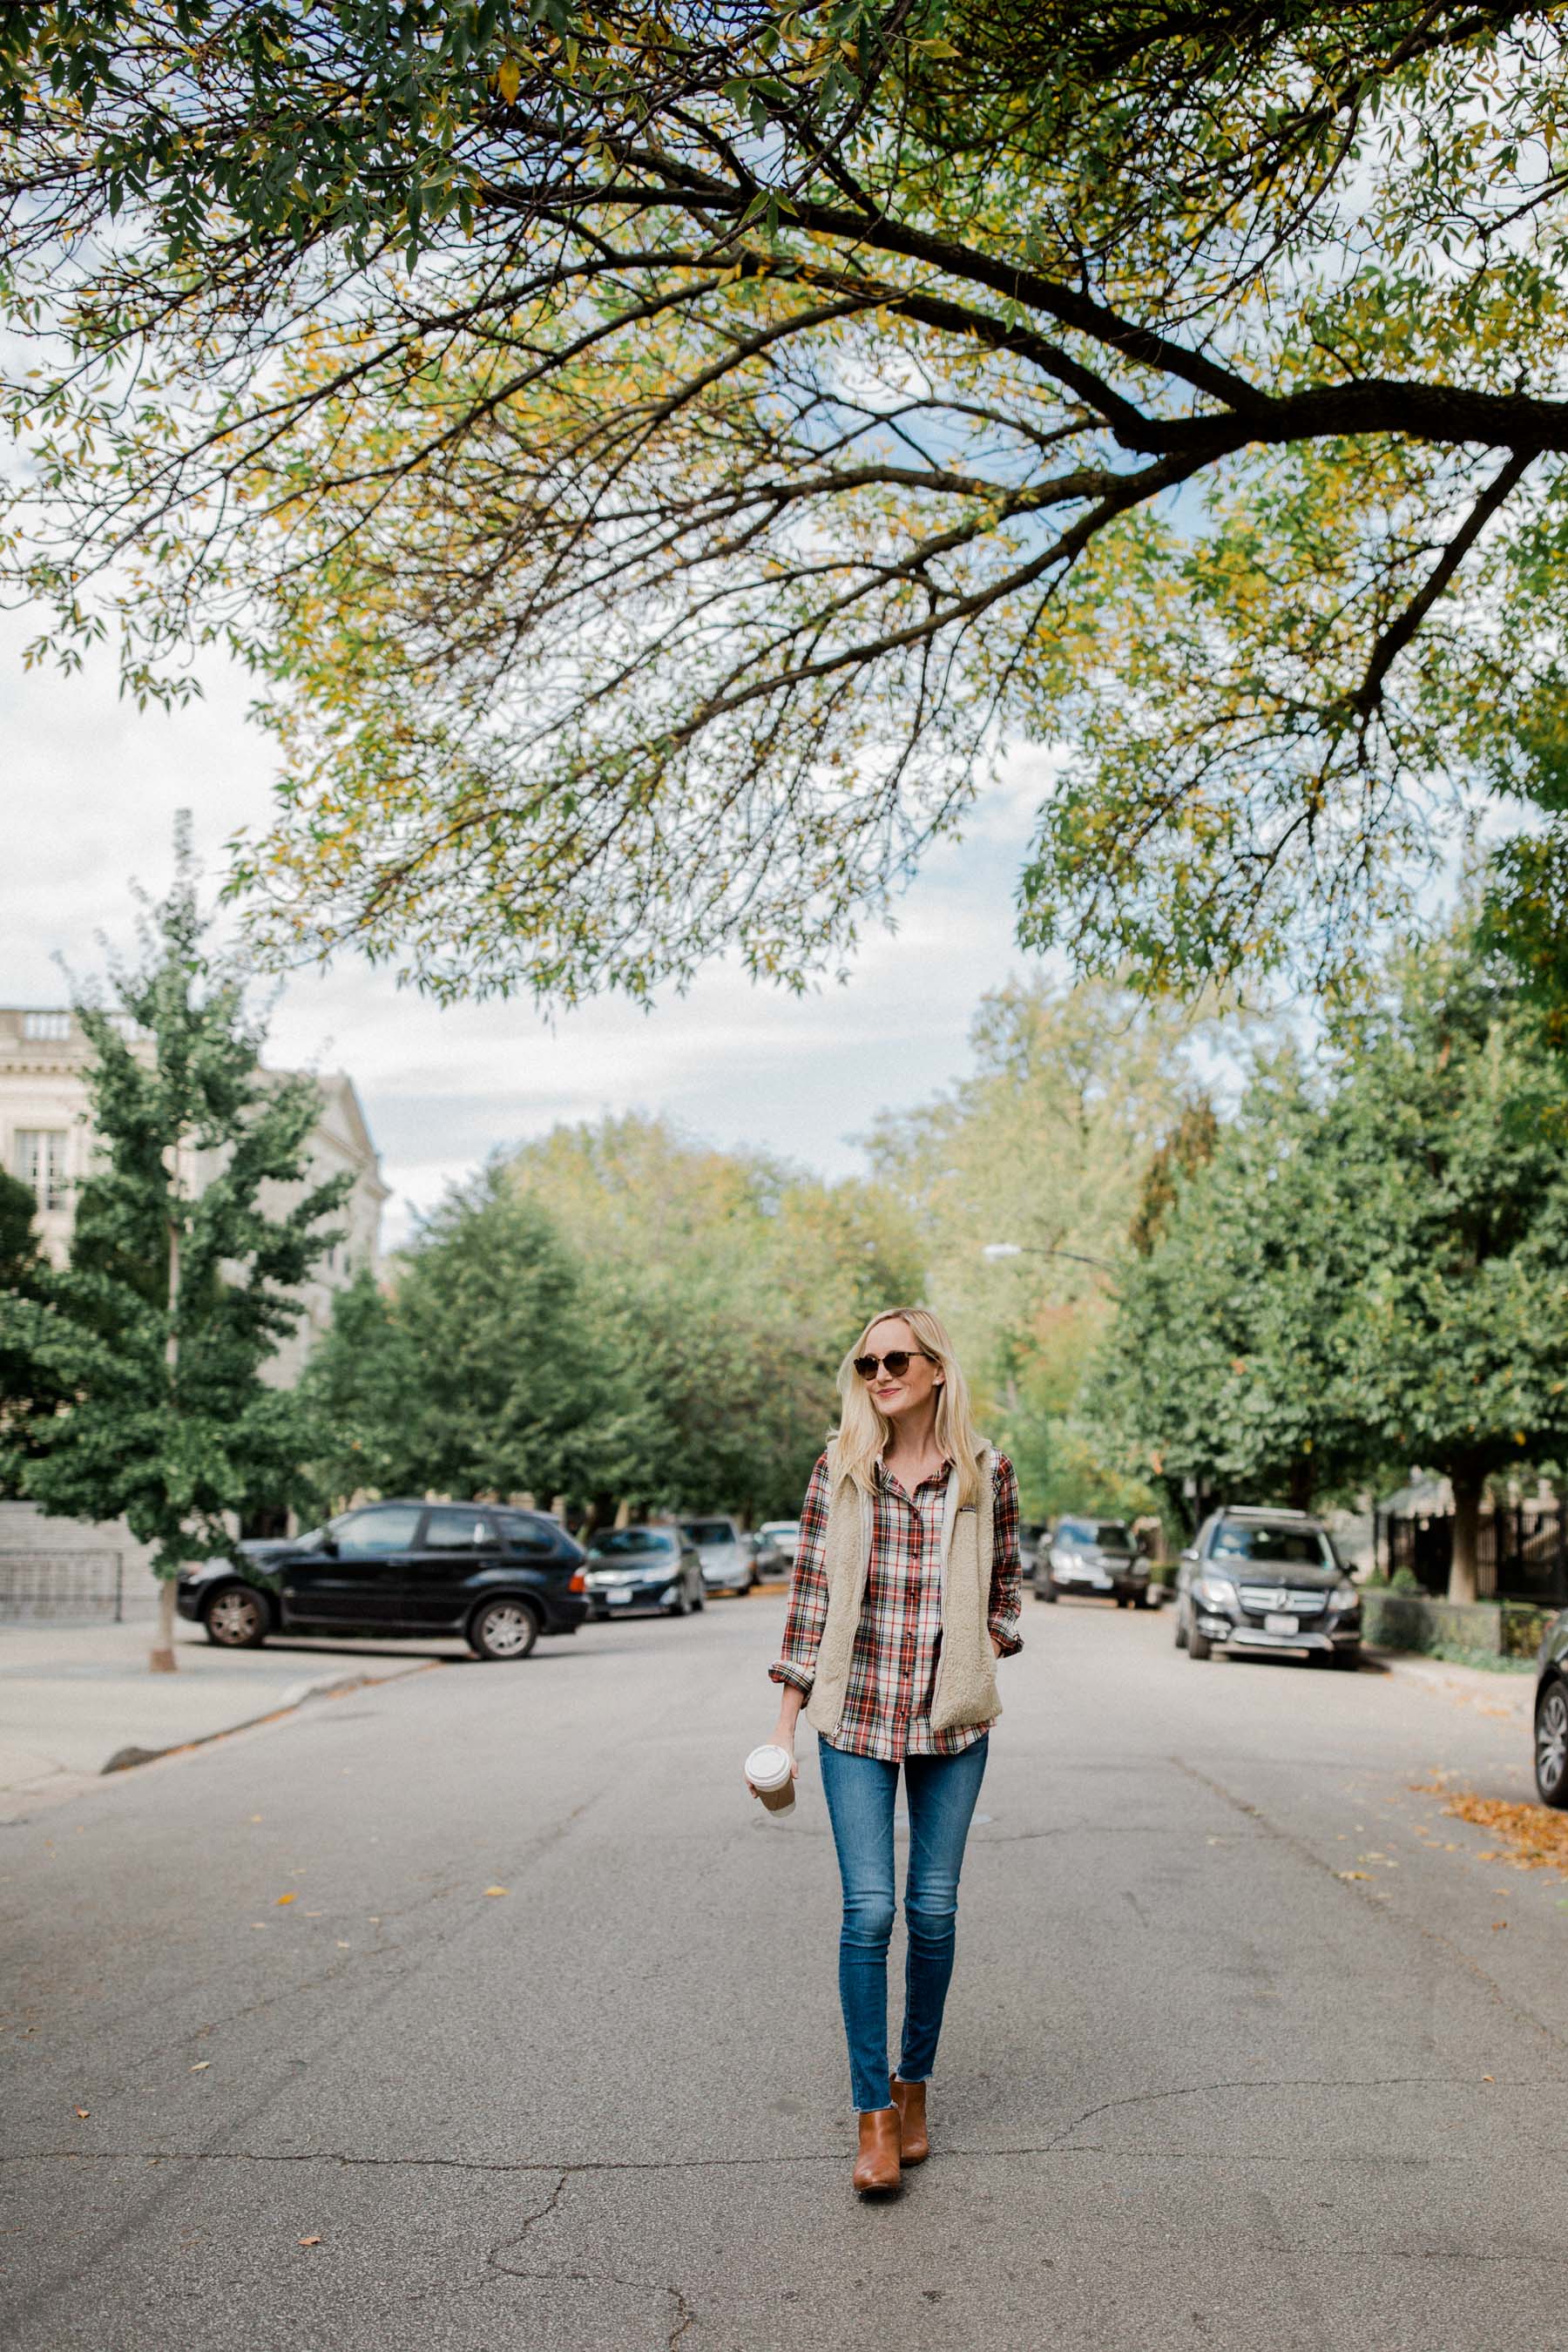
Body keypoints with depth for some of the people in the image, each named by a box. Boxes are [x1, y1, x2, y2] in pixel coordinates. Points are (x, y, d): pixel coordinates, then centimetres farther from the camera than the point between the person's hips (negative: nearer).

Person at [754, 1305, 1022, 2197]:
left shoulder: (987, 1472, -2)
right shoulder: (838, 1470, -3)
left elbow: (1004, 1588, 12)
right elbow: (810, 1594, 1)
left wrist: (972, 1668, 10)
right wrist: (785, 1724, 0)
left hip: (953, 1720, 1)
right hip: (856, 1715, 0)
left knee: (934, 1909, 6)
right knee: (868, 1909, -5)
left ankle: (915, 2086, 27)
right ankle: (874, 2113, 9)